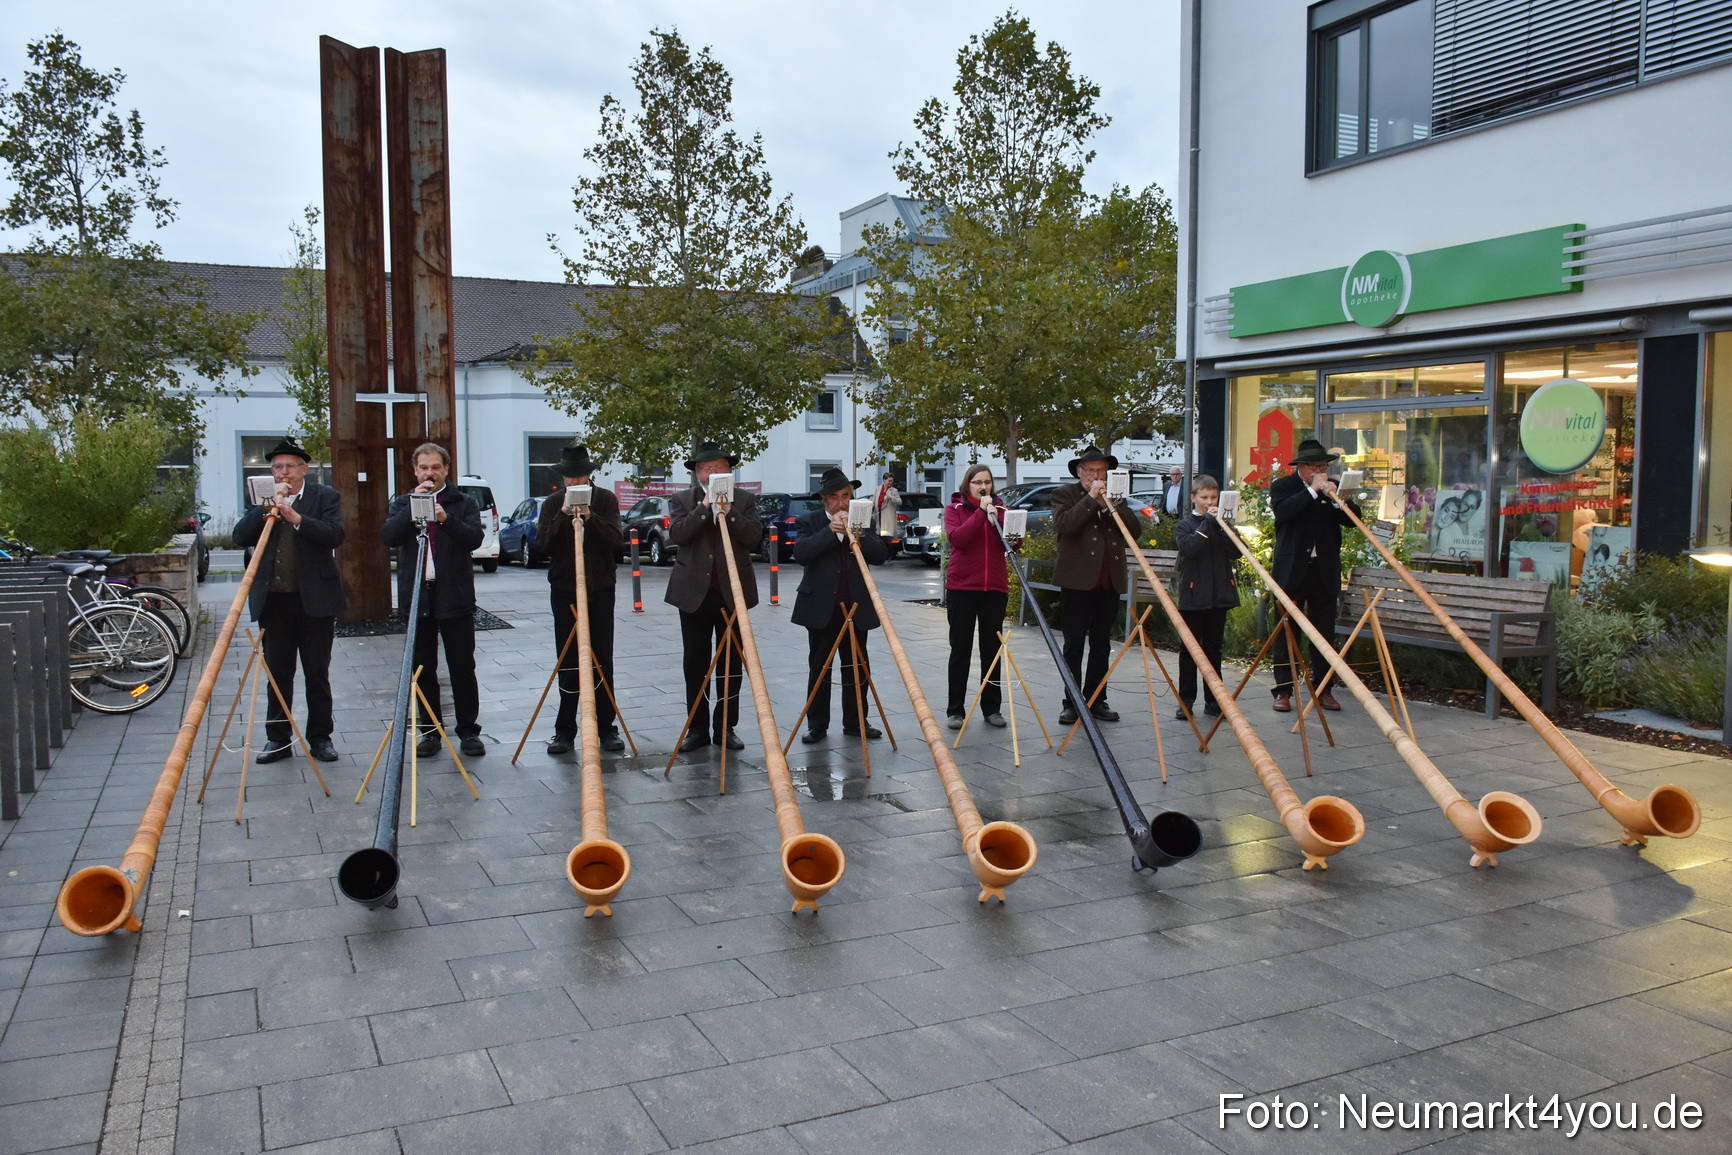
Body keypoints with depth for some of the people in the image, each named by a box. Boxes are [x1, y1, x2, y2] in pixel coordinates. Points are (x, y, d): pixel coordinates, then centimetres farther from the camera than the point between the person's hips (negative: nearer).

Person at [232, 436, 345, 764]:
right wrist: (267, 509, -14)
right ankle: (278, 739, 17)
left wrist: (296, 518, -23)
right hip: (272, 600, 3)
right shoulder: (261, 500, 10)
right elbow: (240, 537, -1)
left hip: (314, 599, -2)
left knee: (317, 673, 5)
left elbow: (335, 535, -13)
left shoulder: (325, 497, 2)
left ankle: (320, 738, 14)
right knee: (277, 672, 8)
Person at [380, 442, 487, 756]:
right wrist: (412, 506, -13)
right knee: (422, 668, 8)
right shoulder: (402, 503, 11)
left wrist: (446, 518, -25)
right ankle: (430, 731, 16)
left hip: (455, 597, -2)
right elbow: (388, 536, -5)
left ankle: (468, 731, 8)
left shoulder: (464, 503, 5)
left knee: (462, 668, 0)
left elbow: (475, 538, -11)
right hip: (416, 596, 2)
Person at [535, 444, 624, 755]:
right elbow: (543, 545, -6)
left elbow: (615, 539, -9)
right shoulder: (553, 503, 4)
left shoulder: (606, 499, 2)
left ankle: (606, 728, 9)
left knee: (603, 661, 2)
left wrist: (590, 516, -21)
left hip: (600, 590, 0)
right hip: (564, 590, 1)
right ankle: (565, 730, 9)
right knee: (567, 663, 3)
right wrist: (563, 515, -16)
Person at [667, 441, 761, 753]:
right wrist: (704, 507, -15)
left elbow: (754, 538, -6)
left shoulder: (744, 500, 6)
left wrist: (728, 512, -15)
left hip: (732, 593, 0)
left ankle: (726, 727, 13)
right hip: (694, 593, 0)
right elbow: (677, 534, -11)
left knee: (730, 664, 5)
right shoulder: (681, 501, 5)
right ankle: (697, 729, 13)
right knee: (695, 664, 5)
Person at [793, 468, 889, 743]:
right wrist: (830, 531, -20)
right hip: (821, 608, -2)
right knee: (819, 668, 4)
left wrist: (856, 534, -16)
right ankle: (816, 725, 12)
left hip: (856, 607, 2)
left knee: (857, 667, 8)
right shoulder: (810, 522, 1)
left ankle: (855, 722, 19)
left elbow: (881, 555, -3)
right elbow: (800, 553, -15)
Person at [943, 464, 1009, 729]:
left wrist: (997, 518, -15)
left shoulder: (1000, 509, 10)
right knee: (960, 649, 2)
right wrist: (981, 511, -17)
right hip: (961, 587, -2)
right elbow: (957, 538, -16)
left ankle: (992, 708, 14)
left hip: (995, 588, 2)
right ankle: (955, 710, 6)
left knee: (992, 648, 6)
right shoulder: (954, 509, 3)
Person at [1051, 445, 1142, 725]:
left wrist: (1110, 505, -8)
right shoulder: (1065, 494, 2)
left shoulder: (1115, 497, 15)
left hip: (1109, 582, 5)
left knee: (1101, 644, 10)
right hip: (1077, 580, -5)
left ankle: (1096, 699, 18)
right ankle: (1072, 703, 4)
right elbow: (1064, 524, -16)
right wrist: (1091, 498, -14)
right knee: (1074, 644, 0)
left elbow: (1135, 528, 3)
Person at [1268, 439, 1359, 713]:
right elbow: (1282, 512, -20)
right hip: (1292, 570, -3)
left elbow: (1353, 519, 1)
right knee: (1287, 632, 0)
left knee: (1325, 633, 7)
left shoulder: (1333, 488, 10)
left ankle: (1323, 689, 15)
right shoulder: (1282, 485, 0)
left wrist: (1336, 498, -15)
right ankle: (1283, 690, 6)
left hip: (1324, 571, 4)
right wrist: (1312, 490, -20)